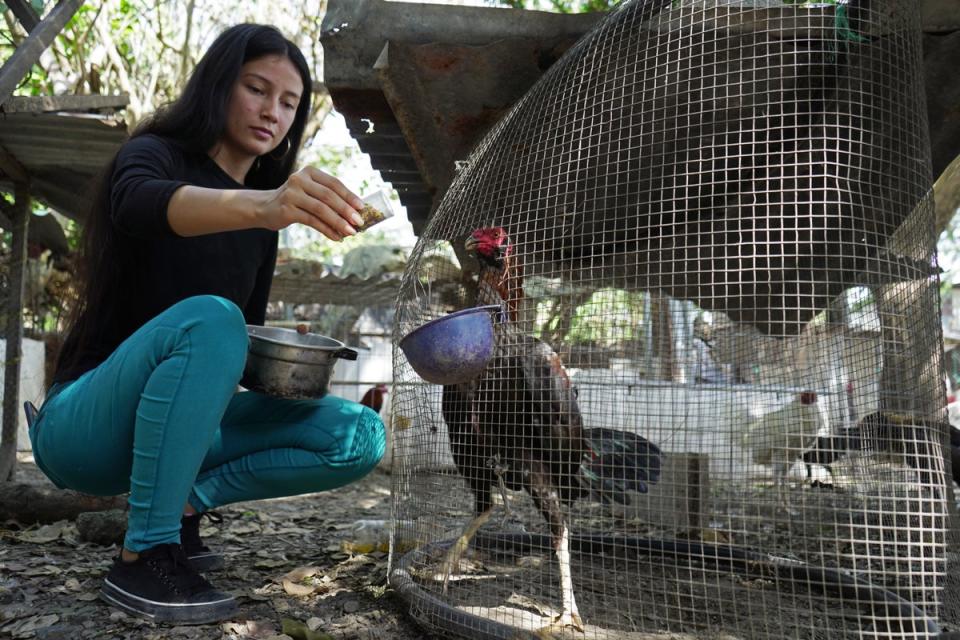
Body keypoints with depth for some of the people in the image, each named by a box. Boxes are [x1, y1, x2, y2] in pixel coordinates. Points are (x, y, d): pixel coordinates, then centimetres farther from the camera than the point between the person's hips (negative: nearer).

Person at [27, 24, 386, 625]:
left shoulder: (262, 218, 10)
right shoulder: (155, 154, -8)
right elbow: (141, 203, -34)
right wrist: (260, 206, -53)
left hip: (183, 423, 6)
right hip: (83, 425, -5)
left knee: (360, 436, -11)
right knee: (209, 318, -36)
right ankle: (142, 558, -25)